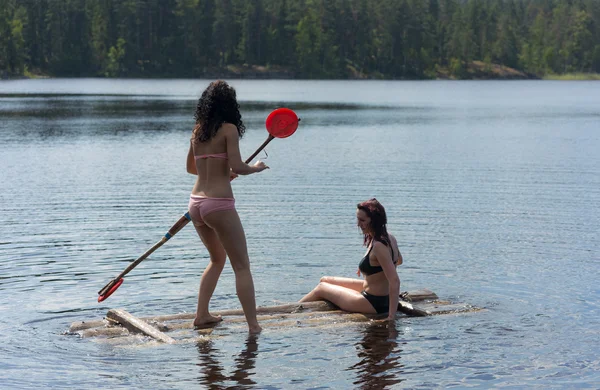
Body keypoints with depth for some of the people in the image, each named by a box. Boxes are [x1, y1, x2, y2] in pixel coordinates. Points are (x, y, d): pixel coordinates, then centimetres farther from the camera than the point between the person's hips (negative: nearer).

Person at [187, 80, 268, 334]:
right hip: (219, 204, -7)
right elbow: (238, 166, -16)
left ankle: (202, 315, 22)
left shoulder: (198, 130, 12)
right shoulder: (229, 129, -7)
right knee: (242, 267, 0)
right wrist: (256, 168, 4)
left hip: (196, 204, 7)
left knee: (217, 258, 26)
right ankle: (253, 325, -3)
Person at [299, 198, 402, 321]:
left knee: (321, 288, 12)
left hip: (374, 303, -9)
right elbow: (399, 260, 20)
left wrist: (391, 317, -33)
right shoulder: (389, 238, -1)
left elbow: (395, 281, -33)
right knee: (325, 280, 22)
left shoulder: (379, 246, -29)